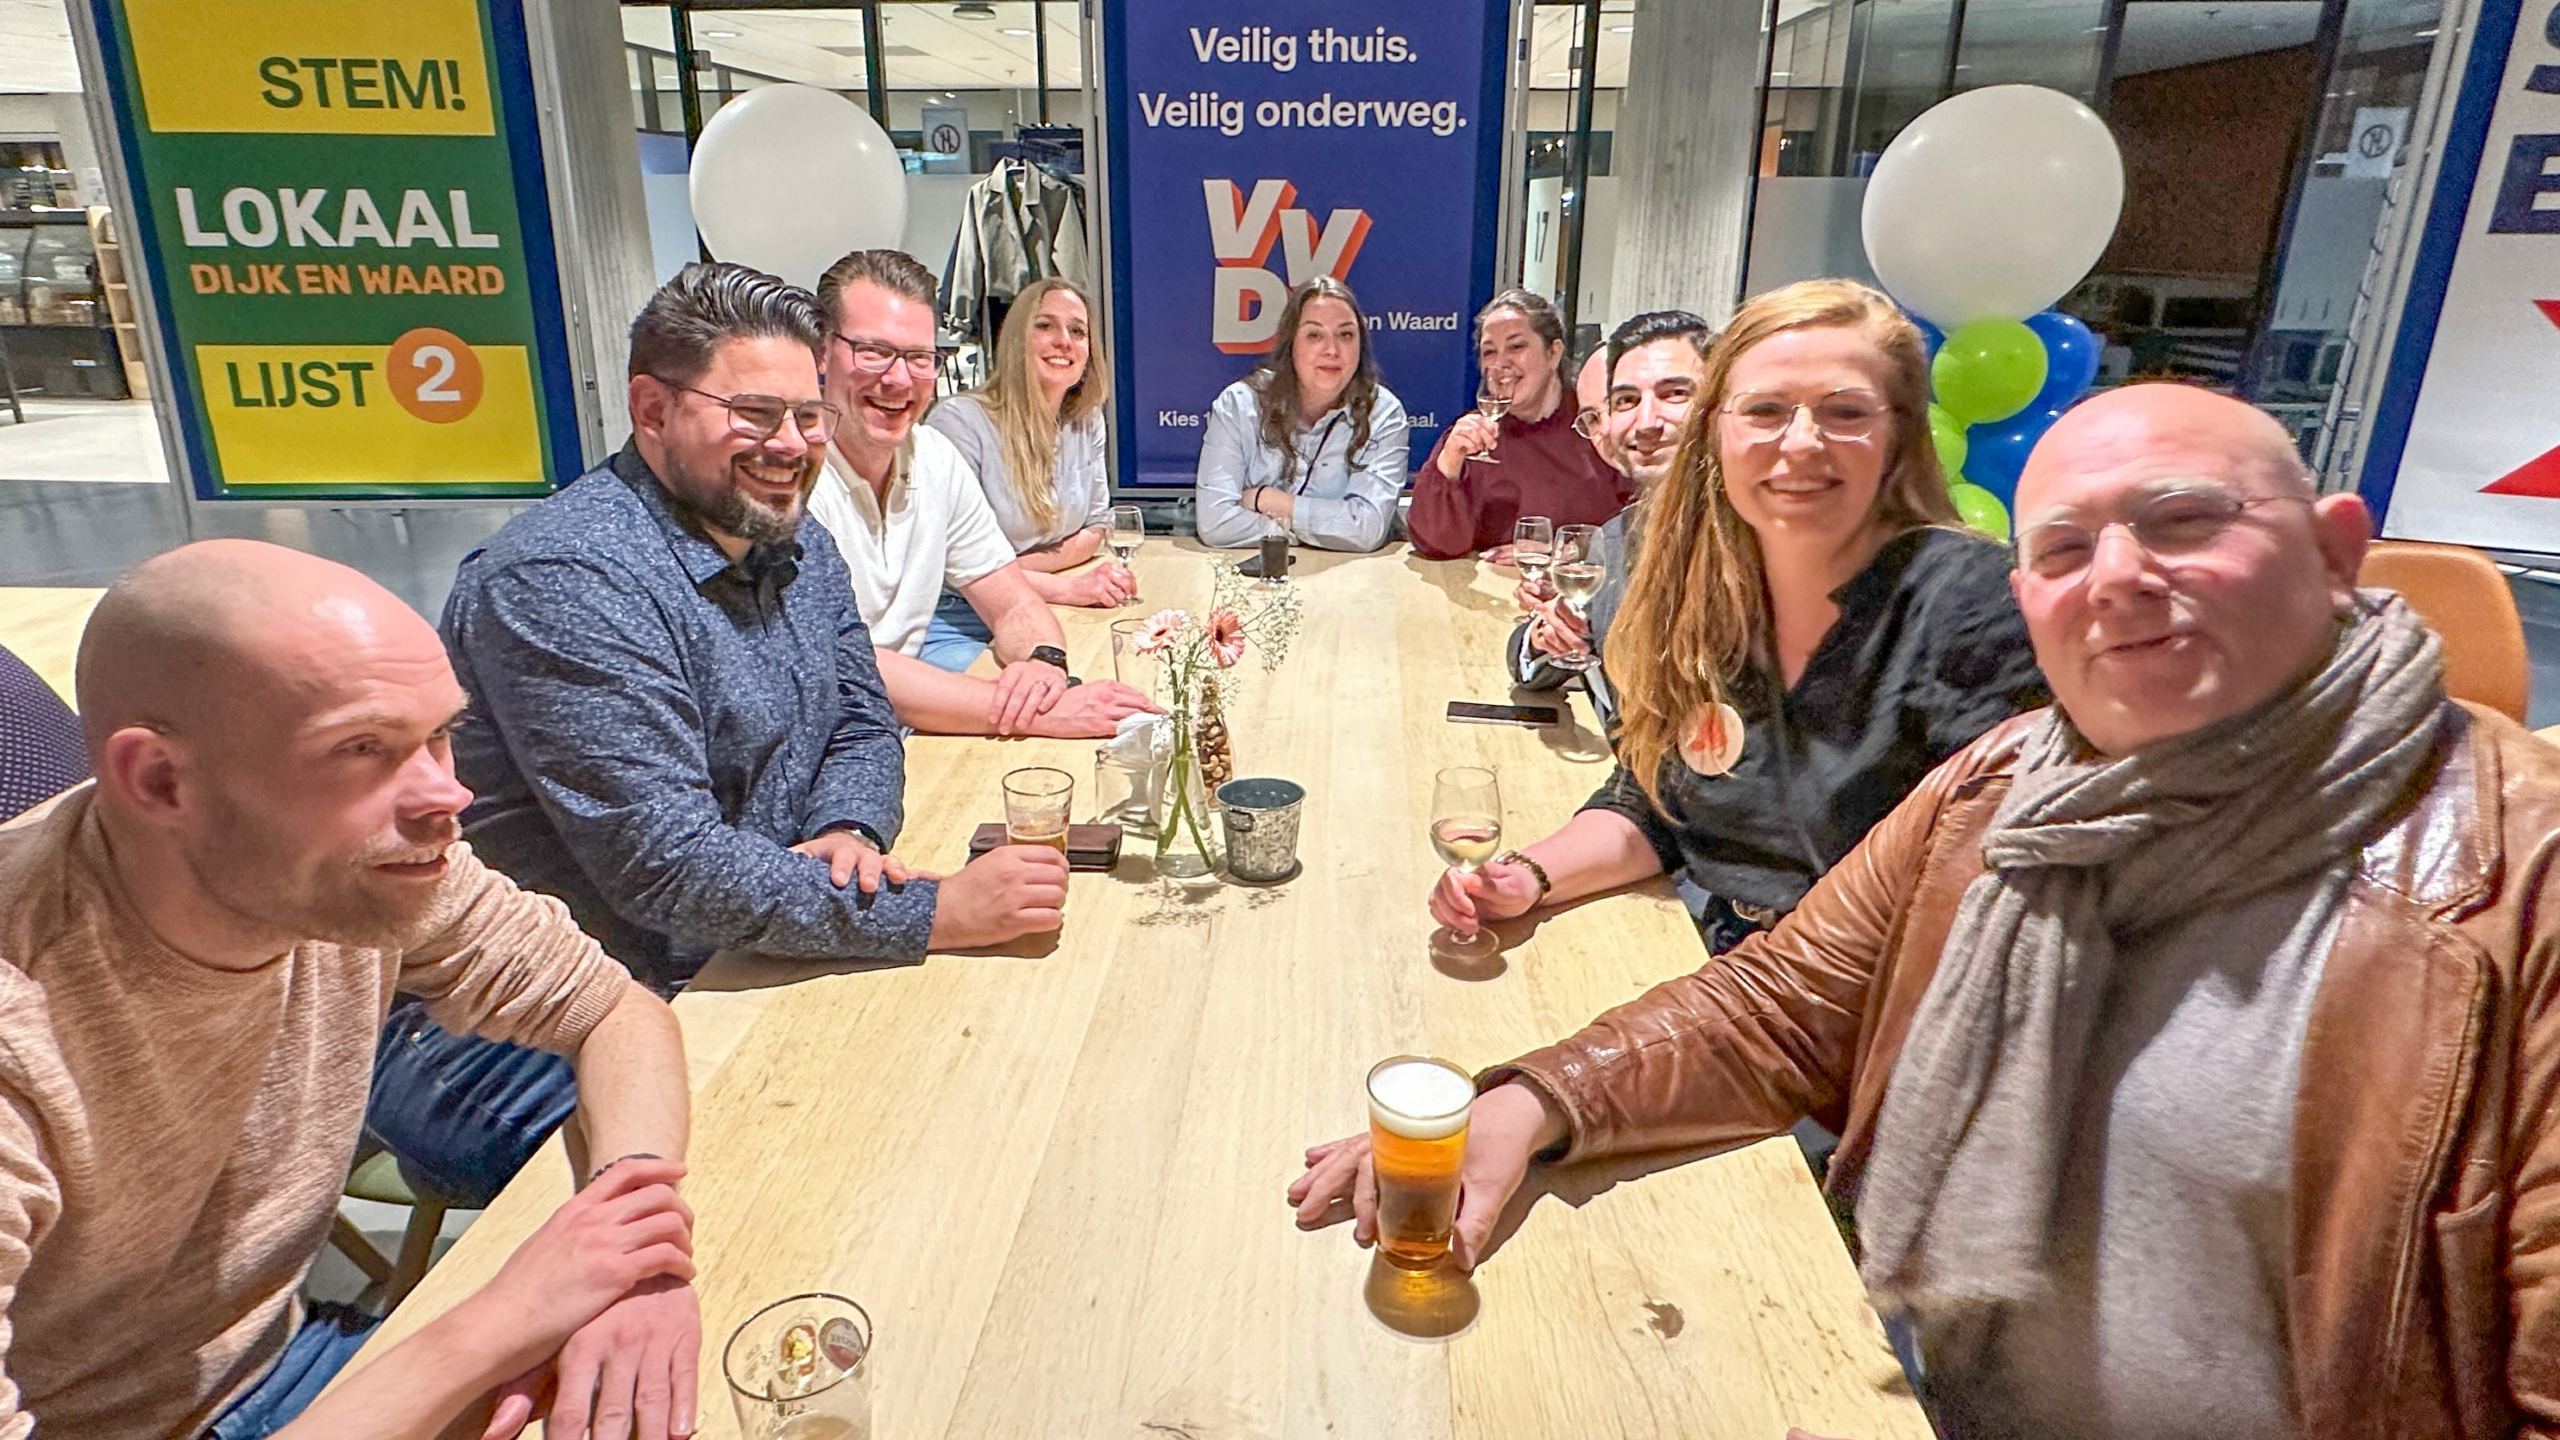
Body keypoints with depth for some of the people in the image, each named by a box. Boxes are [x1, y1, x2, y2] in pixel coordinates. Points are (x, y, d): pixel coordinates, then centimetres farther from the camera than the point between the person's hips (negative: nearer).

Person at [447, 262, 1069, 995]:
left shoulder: (799, 545, 7)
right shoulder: (565, 581, -21)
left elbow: (863, 722, 10)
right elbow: (666, 865, -26)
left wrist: (848, 831, -13)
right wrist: (935, 912, -28)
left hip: (773, 962, 8)